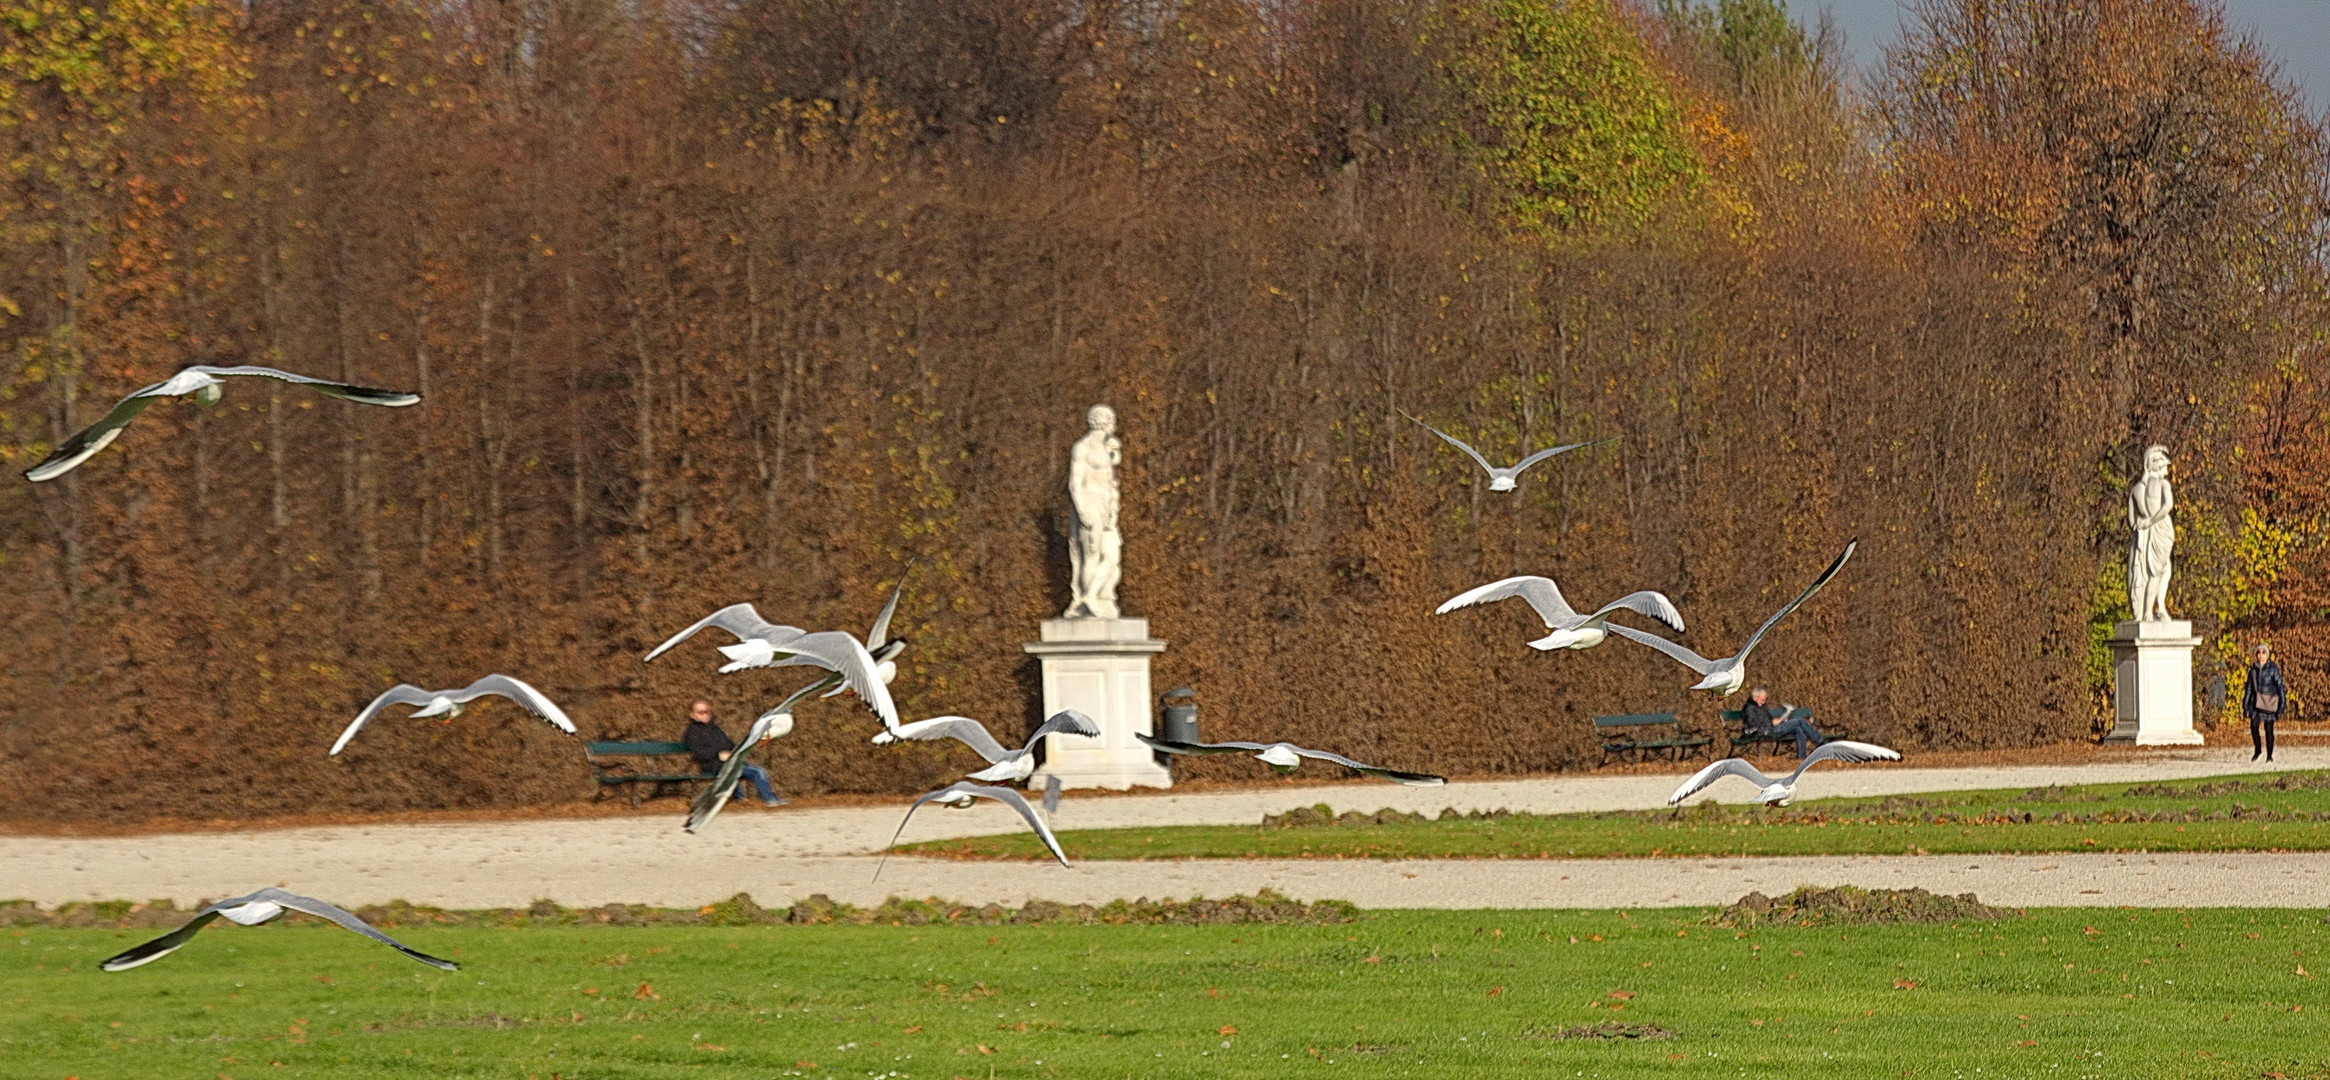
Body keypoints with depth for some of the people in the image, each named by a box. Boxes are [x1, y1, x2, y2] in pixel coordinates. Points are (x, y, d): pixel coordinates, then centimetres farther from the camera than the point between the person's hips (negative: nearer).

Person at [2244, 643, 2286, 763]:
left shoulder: (2273, 668, -4)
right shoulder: (2253, 669, 7)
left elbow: (2279, 685, -5)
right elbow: (2249, 687, 14)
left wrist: (2282, 703, -10)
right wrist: (2245, 704, 12)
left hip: (2269, 702, -3)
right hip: (2256, 702, 3)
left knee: (2268, 728, -1)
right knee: (2254, 725, -14)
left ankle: (2269, 756, 8)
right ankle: (2257, 749, 4)